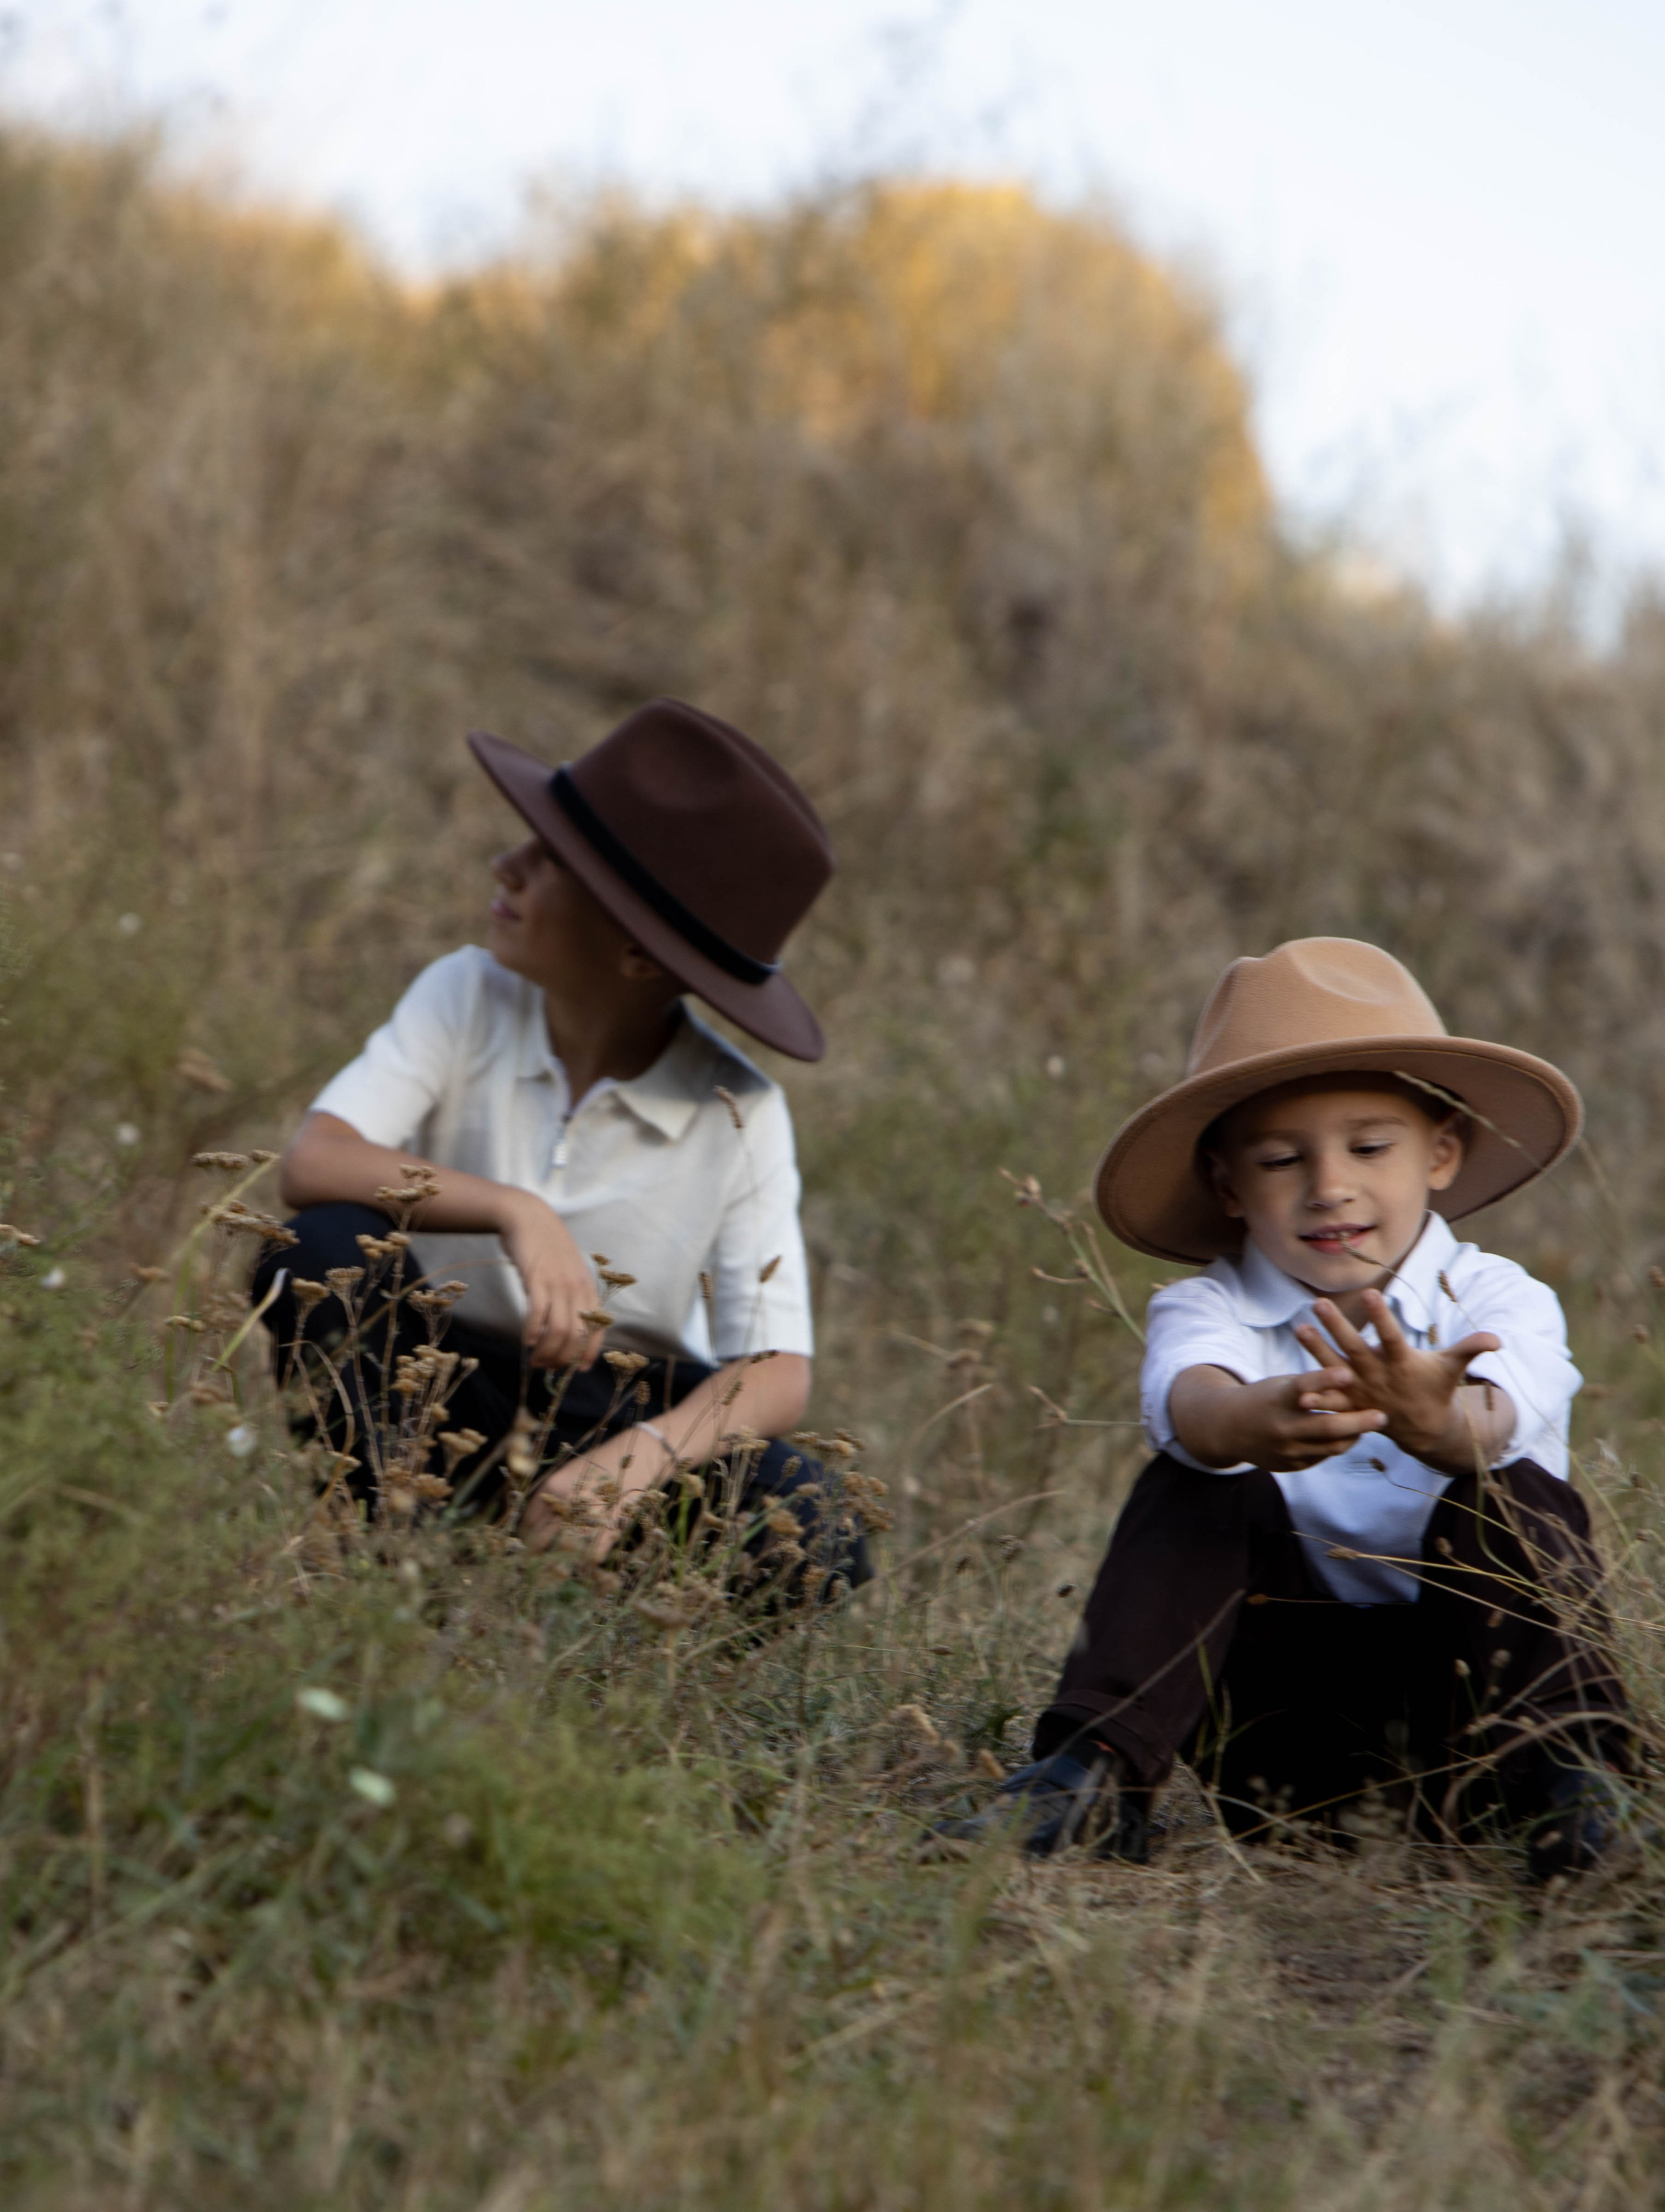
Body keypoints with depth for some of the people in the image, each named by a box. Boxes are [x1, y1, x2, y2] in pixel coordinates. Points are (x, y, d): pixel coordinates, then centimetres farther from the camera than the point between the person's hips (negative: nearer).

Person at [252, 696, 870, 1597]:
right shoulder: (466, 997, -12)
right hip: (443, 1384, 1)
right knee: (326, 1252, -29)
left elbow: (777, 1374, -20)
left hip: (627, 1410, -1)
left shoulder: (737, 1116, -16)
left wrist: (641, 1456, -41)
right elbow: (312, 1164, -26)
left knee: (812, 1554, -28)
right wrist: (514, 1210, -41)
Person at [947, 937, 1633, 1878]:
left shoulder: (1499, 1300, -3)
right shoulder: (1209, 1310, -1)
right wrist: (1248, 1424, -55)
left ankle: (1566, 1776, -26)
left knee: (1514, 1498, -25)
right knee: (1194, 1489, -21)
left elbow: (1497, 1422, -29)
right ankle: (1096, 1772, -28)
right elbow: (1188, 1396, -28)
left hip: (1461, 1663, -1)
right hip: (1281, 1686, 1)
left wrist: (1437, 1421, -56)